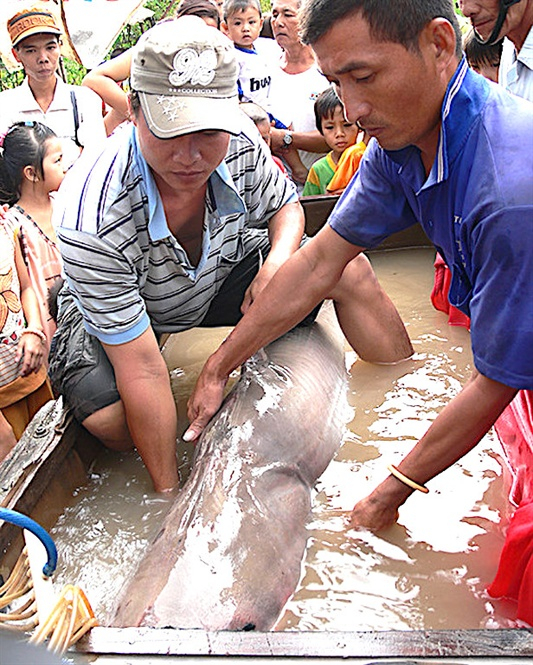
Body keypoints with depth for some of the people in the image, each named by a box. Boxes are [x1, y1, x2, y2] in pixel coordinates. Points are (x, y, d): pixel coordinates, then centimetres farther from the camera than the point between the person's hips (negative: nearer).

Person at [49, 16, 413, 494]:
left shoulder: (239, 143, -24)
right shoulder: (92, 222, -38)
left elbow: (286, 206, -1)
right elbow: (141, 370, -35)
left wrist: (278, 261, -25)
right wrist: (171, 495, -29)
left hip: (220, 272, 4)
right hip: (108, 309, -3)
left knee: (347, 268, -9)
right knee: (110, 421, -33)